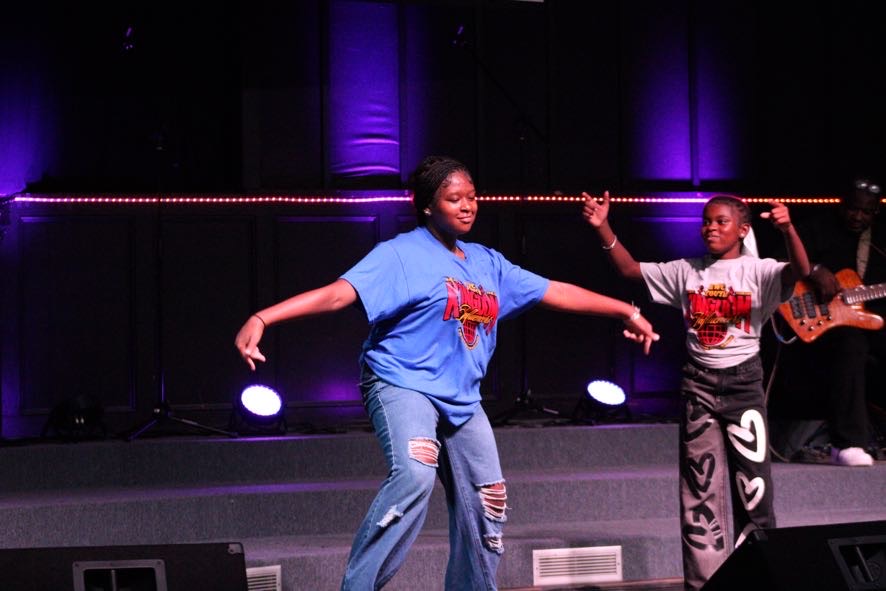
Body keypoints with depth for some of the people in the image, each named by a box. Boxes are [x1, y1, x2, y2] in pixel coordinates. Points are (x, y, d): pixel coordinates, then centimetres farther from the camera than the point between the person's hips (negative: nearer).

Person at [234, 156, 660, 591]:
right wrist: (262, 318, -32)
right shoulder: (401, 254, -8)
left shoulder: (487, 263, 13)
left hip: (462, 400, 8)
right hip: (403, 386, -8)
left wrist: (627, 311, 21)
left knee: (486, 505, 10)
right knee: (414, 475, -33)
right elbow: (339, 293, -19)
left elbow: (555, 292, 20)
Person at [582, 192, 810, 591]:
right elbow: (630, 269, 5)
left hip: (743, 381, -3)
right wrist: (603, 228, -9)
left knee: (753, 486, 0)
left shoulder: (758, 271, -5)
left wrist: (788, 229, -43)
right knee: (699, 488, 5)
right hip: (698, 384, 3)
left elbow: (800, 272, -23)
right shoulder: (686, 272, 7)